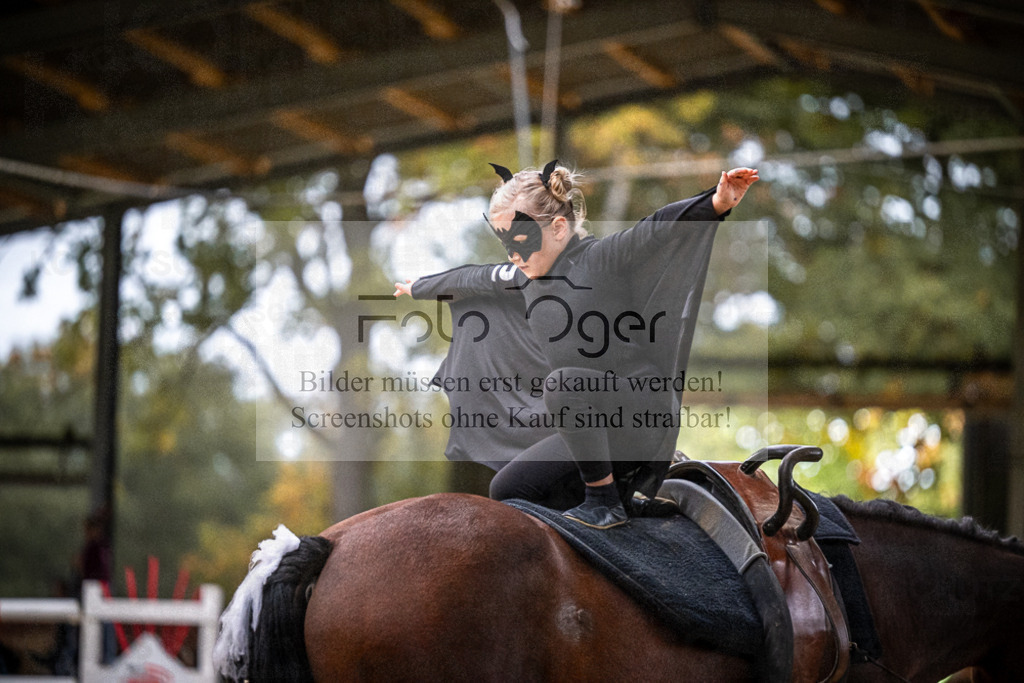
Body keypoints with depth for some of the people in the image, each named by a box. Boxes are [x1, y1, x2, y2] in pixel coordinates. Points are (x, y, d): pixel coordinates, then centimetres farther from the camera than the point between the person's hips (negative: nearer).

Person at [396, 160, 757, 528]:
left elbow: (660, 228, -26)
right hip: (591, 427, 8)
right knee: (506, 490, 3)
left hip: (645, 414, -8)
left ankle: (604, 501, -19)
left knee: (564, 382, -35)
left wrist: (716, 204, -44)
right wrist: (418, 289, 46)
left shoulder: (603, 259, -10)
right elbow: (473, 279, 29)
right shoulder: (525, 278, 12)